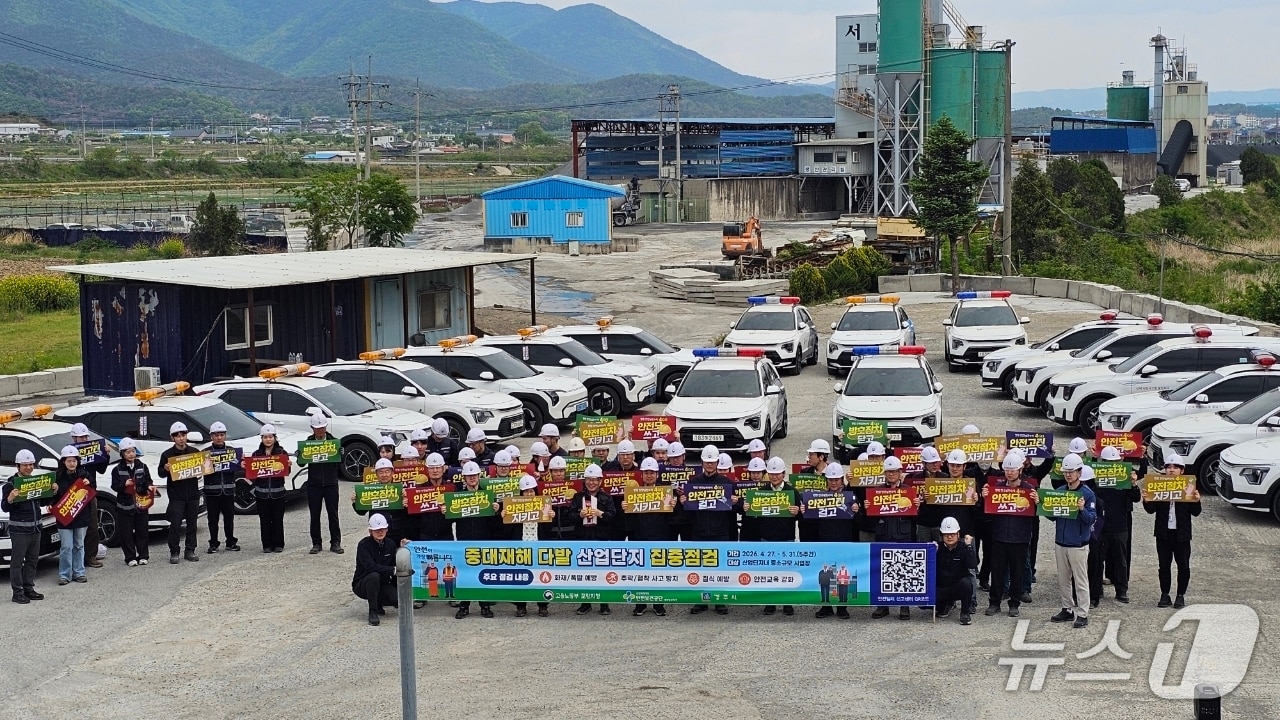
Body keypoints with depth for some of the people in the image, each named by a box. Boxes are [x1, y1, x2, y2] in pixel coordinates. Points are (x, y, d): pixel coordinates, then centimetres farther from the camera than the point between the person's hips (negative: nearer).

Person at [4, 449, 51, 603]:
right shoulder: (11, 484, -8)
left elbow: (43, 502, 22)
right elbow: (4, 507, -10)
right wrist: (10, 499, -31)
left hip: (35, 529, 7)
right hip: (19, 530, -6)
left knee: (32, 560, 11)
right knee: (17, 561, -2)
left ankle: (29, 589, 20)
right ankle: (18, 593, 1)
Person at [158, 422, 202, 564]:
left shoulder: (194, 452, 9)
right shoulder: (167, 454, 0)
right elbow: (161, 473, 4)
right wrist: (165, 470, -18)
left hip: (193, 494, 3)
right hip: (176, 495, -3)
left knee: (192, 524, 7)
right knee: (175, 525, -5)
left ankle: (190, 551, 15)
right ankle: (174, 553, 2)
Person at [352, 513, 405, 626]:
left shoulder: (390, 545, 2)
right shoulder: (363, 545, -15)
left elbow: (397, 564, 1)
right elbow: (370, 567, -28)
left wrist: (401, 549, -11)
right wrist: (392, 570, -33)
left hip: (382, 584, 4)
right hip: (361, 585, -4)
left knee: (398, 600, -23)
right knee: (374, 576, -38)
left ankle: (378, 604, 12)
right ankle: (373, 612, -26)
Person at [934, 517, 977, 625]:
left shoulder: (963, 548, -6)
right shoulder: (938, 547, -1)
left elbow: (973, 566, -23)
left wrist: (969, 546, -25)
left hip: (958, 587, -2)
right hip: (941, 587, 2)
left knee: (966, 582, -36)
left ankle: (965, 612, -13)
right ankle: (946, 604, 12)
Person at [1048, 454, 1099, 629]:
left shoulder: (1087, 493, -8)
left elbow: (1092, 519, -13)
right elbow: (1053, 516, 14)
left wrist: (1082, 509, -30)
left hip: (1078, 544, -6)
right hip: (1060, 542, 6)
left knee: (1080, 580, -2)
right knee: (1063, 579, 12)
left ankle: (1082, 614, 1)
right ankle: (1067, 609, 22)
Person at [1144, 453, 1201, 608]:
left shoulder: (1189, 487, -2)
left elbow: (1195, 513, -2)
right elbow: (1151, 510, 1)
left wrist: (1196, 501, -20)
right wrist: (1147, 500, -18)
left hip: (1182, 533, -1)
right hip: (1163, 532, 1)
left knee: (1183, 566, 4)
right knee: (1164, 565, 7)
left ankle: (1181, 596, 15)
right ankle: (1164, 595, 15)